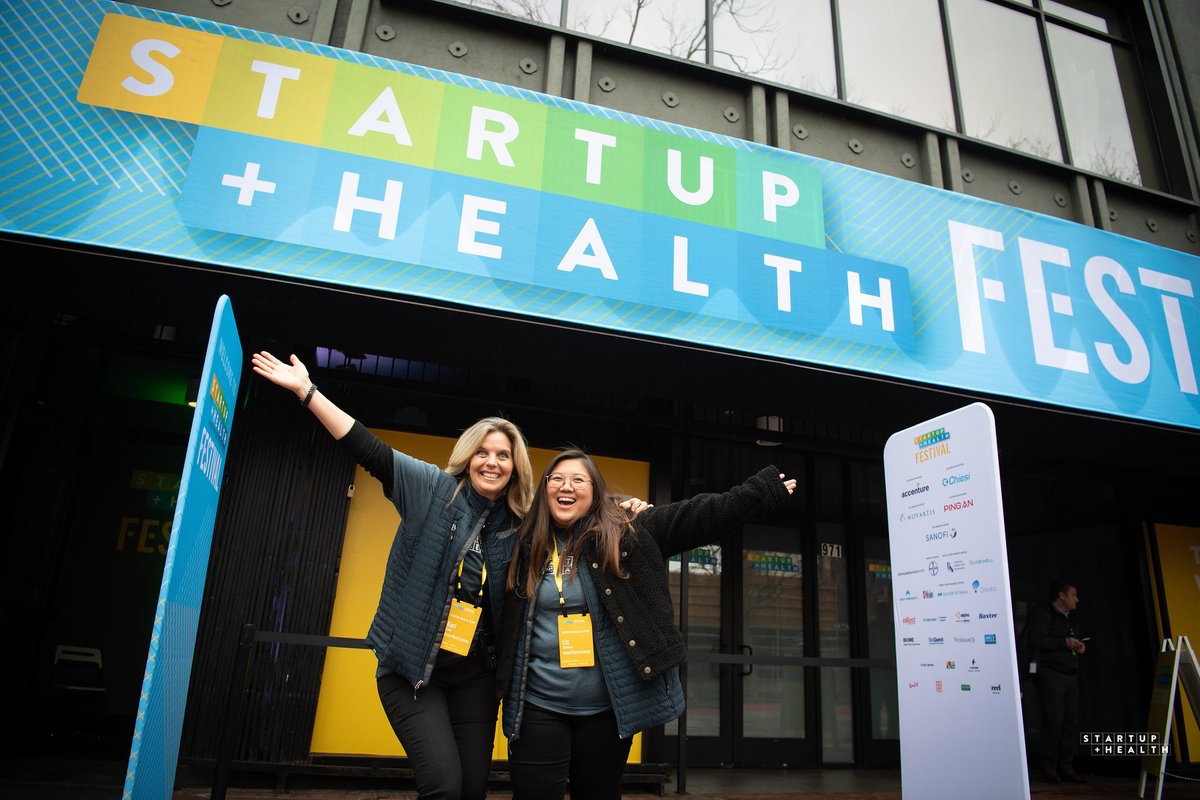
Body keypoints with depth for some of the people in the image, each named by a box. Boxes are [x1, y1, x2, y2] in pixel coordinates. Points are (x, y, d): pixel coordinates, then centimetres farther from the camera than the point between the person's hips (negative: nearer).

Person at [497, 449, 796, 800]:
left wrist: (763, 490, -5)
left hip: (608, 707, 0)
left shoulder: (626, 535, -5)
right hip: (539, 707, 1)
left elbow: (699, 515, -6)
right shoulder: (526, 546, 2)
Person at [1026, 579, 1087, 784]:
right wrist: (1065, 643, -15)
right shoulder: (1042, 613, -5)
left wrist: (1080, 647, 8)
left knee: (1071, 722, 3)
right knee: (1054, 720, -11)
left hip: (1070, 675, 8)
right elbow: (1036, 640, -18)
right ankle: (1049, 768, -3)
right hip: (1050, 673, -8)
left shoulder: (1068, 619, 22)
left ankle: (1066, 768, 11)